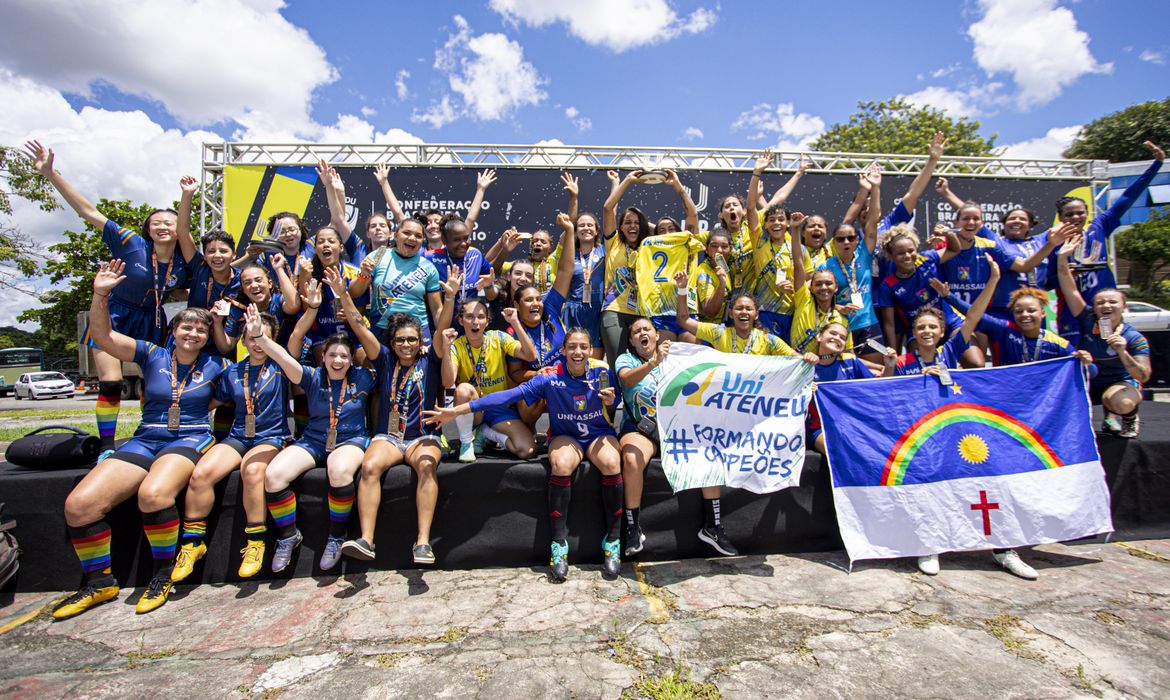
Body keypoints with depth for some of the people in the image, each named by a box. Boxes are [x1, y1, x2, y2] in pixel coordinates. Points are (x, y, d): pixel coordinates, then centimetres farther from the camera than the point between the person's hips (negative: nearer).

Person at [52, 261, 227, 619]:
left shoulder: (214, 367, 6)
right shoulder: (152, 355, 9)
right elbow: (101, 335, 0)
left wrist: (209, 406, 5)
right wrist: (100, 294, -13)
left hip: (191, 440, -3)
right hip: (145, 440, 4)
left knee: (153, 494, -34)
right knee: (78, 504, -15)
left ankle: (162, 576, -12)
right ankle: (99, 583, 6)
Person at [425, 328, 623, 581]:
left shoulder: (602, 371, -8)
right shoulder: (550, 378, -13)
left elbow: (616, 403, 7)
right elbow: (511, 395, -20)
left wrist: (611, 400, -20)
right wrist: (457, 410, -25)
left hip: (600, 434, 1)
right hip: (565, 437, -1)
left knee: (611, 464, -32)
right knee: (562, 464, -34)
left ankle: (612, 541, -15)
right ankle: (559, 544, -20)